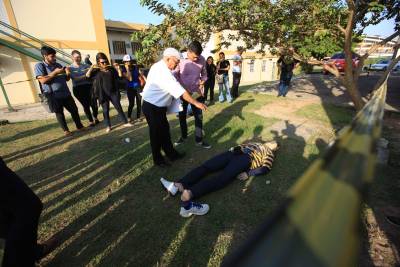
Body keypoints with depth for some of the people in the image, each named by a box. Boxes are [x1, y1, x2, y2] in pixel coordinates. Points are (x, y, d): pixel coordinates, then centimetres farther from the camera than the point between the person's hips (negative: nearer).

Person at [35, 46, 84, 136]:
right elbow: (43, 80, -17)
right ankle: (66, 130, 18)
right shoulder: (39, 66, -3)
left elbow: (67, 79, 17)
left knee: (74, 110, 8)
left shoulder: (57, 65, 13)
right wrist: (55, 72, -15)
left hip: (66, 93, 5)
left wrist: (68, 72, -5)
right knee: (59, 113, 7)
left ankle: (79, 126, 21)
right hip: (54, 96, -5)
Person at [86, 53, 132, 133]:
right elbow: (87, 76, -7)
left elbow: (120, 75, 2)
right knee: (105, 110, 6)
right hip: (103, 94, -1)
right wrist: (91, 68, -18)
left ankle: (125, 122, 17)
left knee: (118, 107, 7)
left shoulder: (111, 69, 4)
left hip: (113, 92, 1)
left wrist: (118, 68, -10)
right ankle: (108, 126, 16)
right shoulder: (96, 71, 2)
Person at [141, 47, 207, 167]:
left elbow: (174, 87, 8)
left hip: (158, 106, 10)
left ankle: (171, 154, 31)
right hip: (152, 107, -10)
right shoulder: (162, 71, -24)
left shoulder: (160, 67, 8)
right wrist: (196, 103, -26)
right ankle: (157, 159, 24)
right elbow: (178, 90, -29)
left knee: (164, 130, 16)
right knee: (156, 133, 5)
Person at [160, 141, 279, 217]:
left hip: (245, 159, -4)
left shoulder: (269, 153, 26)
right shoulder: (255, 144, 37)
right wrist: (234, 149, 6)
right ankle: (179, 185, -38)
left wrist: (248, 173, -7)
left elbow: (265, 168, 8)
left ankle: (188, 194, -49)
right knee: (206, 166, -20)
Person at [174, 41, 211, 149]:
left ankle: (199, 140, 17)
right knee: (182, 116, 12)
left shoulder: (202, 59, -7)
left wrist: (202, 82, -12)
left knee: (199, 116, 3)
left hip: (197, 92, 1)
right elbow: (174, 75, -7)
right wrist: (183, 89, -16)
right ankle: (183, 136, 33)